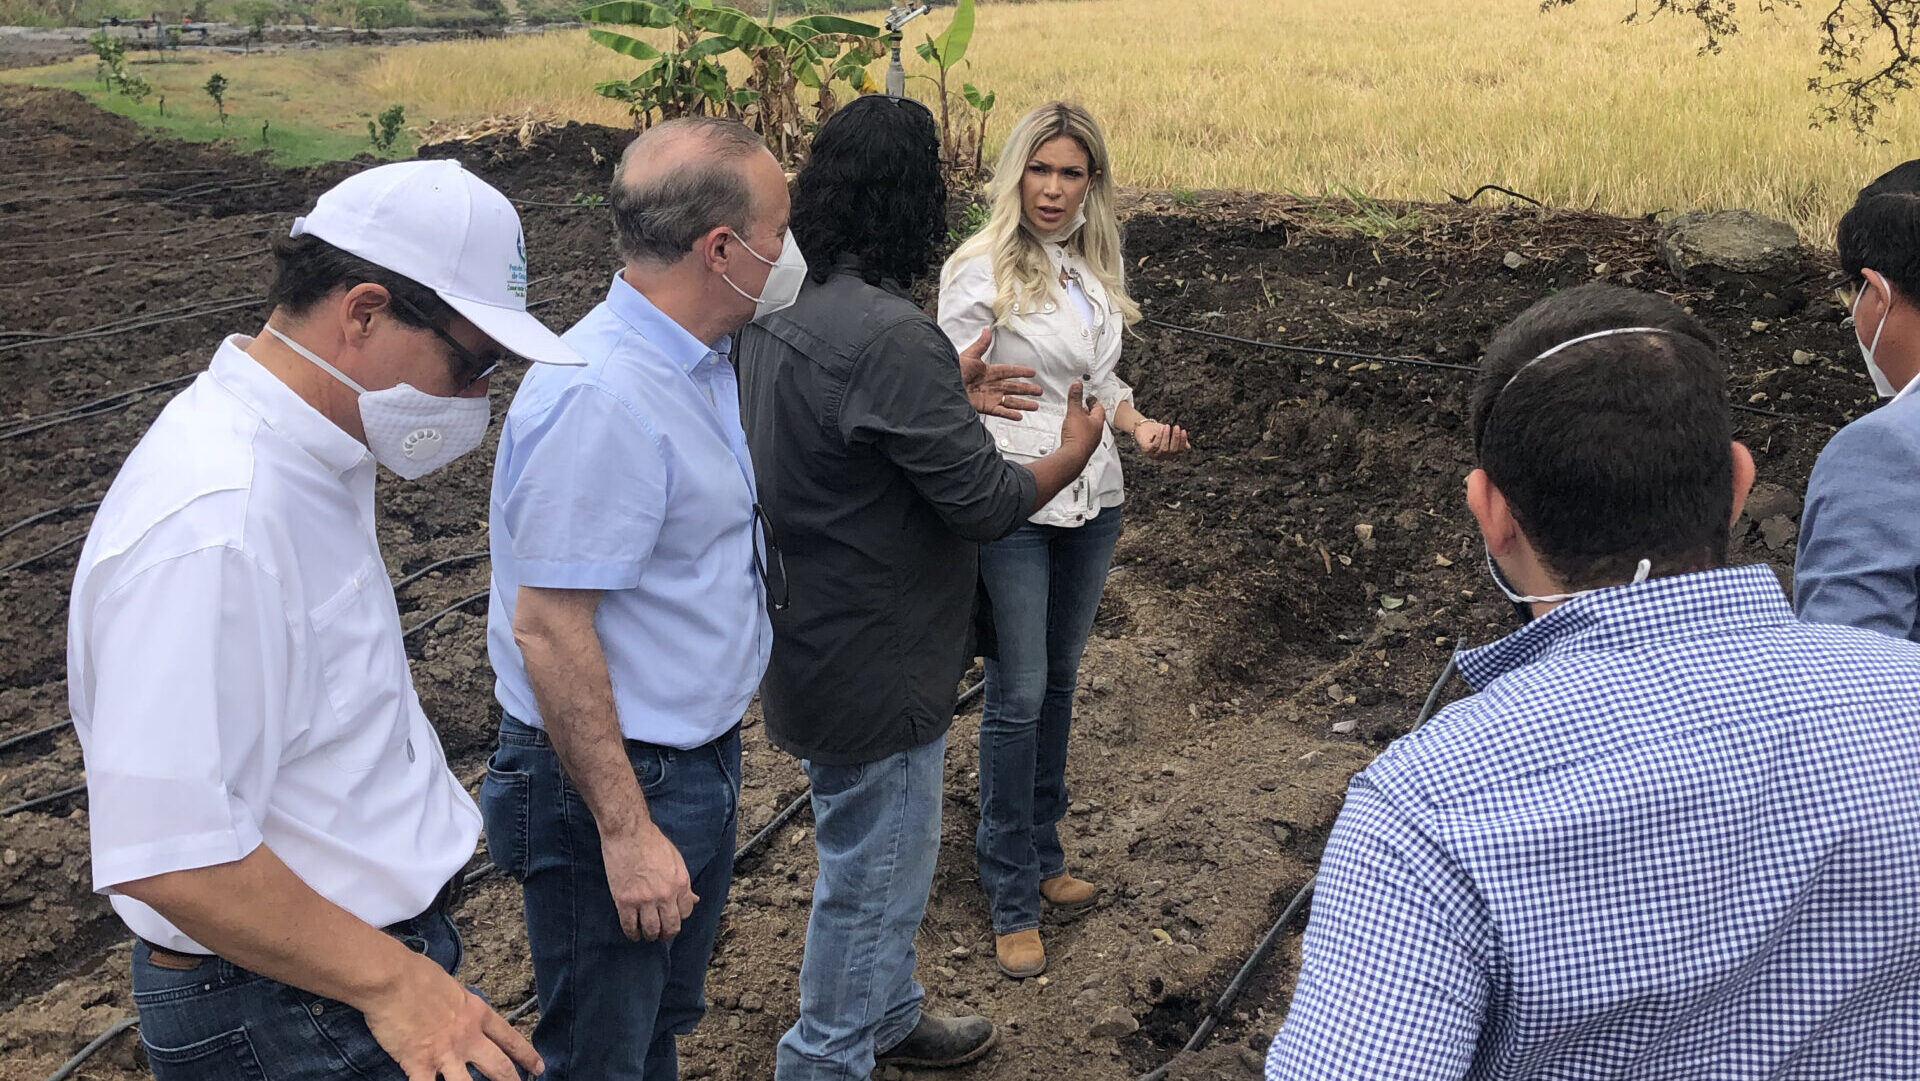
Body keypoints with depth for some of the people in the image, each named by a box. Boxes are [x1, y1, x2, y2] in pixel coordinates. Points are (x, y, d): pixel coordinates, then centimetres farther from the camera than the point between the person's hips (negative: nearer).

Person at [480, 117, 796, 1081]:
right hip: (611, 783, -9)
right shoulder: (600, 396, -28)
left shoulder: (700, 362, 4)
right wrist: (625, 831, -24)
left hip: (699, 758, 9)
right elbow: (549, 629, -27)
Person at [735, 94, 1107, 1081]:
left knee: (876, 854, 27)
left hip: (807, 630, 10)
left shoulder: (775, 307, 0)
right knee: (873, 877, 10)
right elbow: (979, 500, -23)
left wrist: (950, 396, 19)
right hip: (871, 663, -10)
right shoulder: (891, 337, -29)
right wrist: (1072, 455, -5)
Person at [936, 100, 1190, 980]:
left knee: (1059, 682, 15)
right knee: (1018, 695, -3)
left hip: (1093, 502, 6)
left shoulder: (1099, 265, 9)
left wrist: (1139, 427, 1)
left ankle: (1043, 854, 31)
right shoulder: (978, 269, -10)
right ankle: (1012, 898, 10)